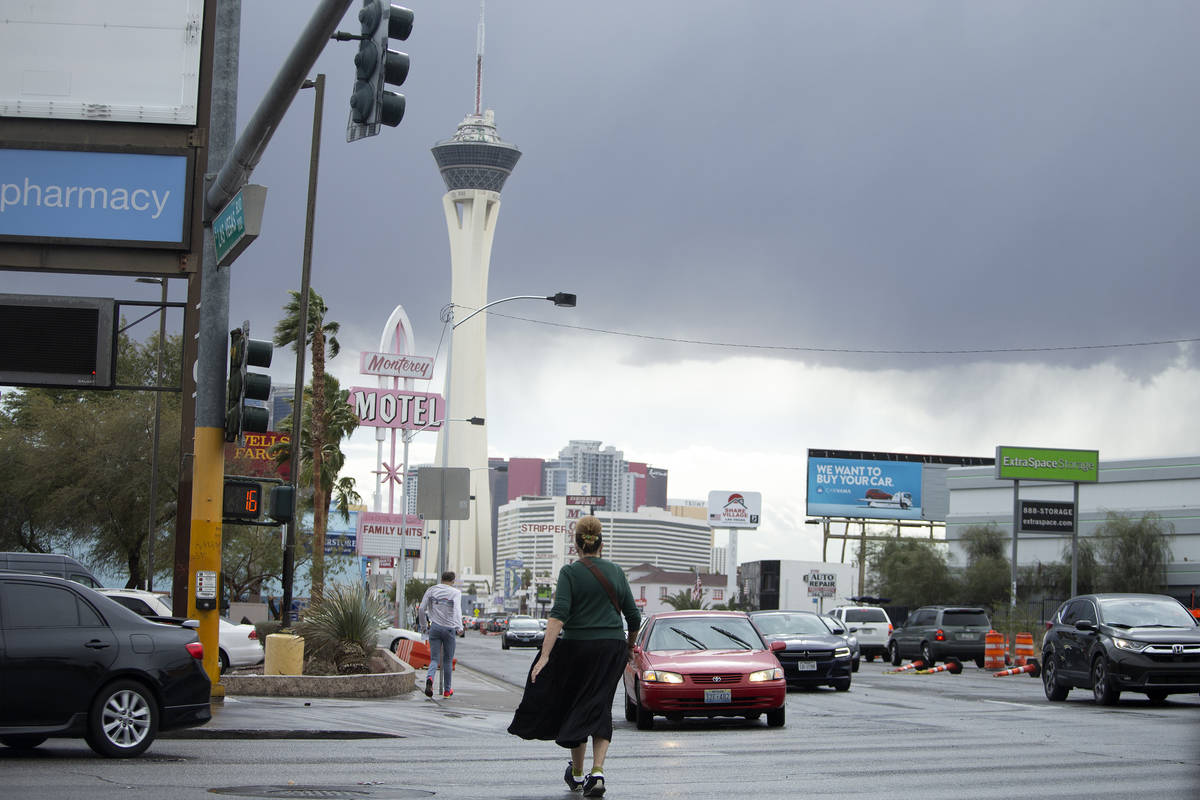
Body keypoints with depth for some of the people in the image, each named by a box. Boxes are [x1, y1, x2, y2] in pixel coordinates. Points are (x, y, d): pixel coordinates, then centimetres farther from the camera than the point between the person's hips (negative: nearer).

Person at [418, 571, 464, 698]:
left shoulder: (431, 590, 7)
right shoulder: (456, 592, -2)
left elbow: (422, 609, 6)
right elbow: (457, 610, -17)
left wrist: (424, 623, 19)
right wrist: (459, 627, -25)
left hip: (434, 627, 2)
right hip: (449, 628, -2)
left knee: (434, 659, 2)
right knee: (448, 661, 12)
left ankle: (429, 678, -29)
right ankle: (447, 690, 19)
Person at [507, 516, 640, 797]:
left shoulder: (570, 572, -5)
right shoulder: (615, 572, 6)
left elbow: (559, 615, -17)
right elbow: (633, 617, 9)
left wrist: (545, 655, -21)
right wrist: (629, 646, 27)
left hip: (577, 647, -2)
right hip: (612, 648, 2)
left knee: (574, 707, 14)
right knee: (599, 710, 5)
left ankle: (576, 774, 27)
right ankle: (597, 772, -14)